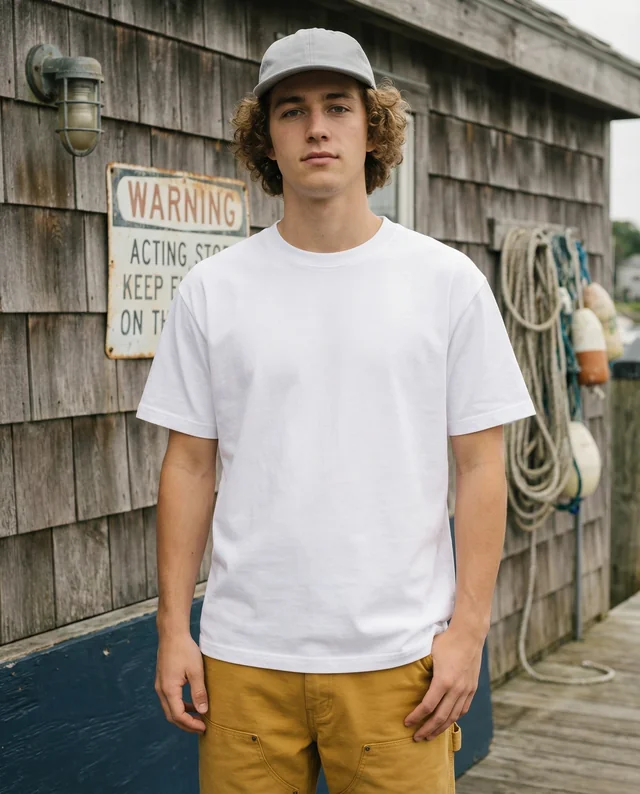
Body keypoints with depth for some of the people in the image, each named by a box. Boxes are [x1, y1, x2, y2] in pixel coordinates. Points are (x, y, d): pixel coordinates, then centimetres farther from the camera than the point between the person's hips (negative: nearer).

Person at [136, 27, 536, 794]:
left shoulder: (448, 281, 0)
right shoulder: (211, 290, 4)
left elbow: (481, 465, 1)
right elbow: (189, 464, 6)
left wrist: (468, 629, -4)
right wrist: (172, 628, 3)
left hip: (396, 659, -1)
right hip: (243, 656, 1)